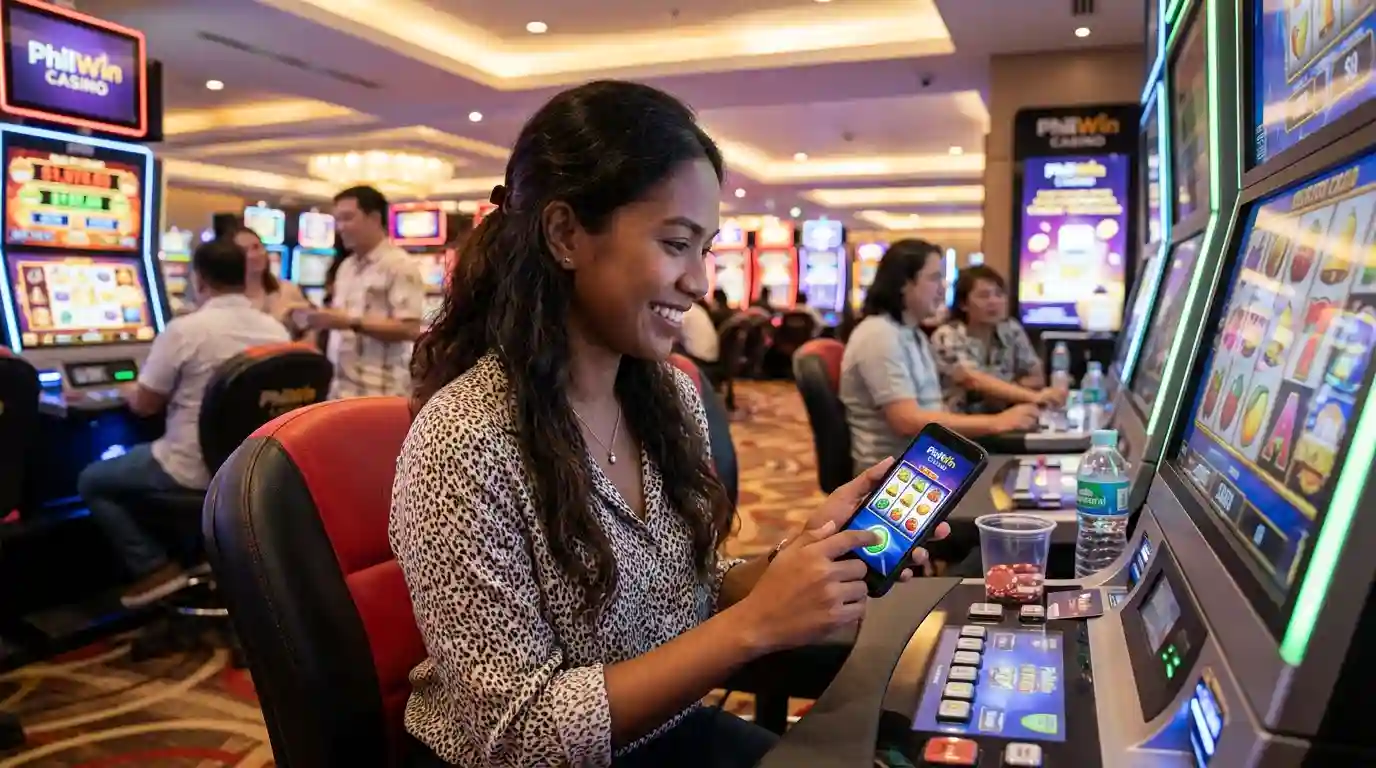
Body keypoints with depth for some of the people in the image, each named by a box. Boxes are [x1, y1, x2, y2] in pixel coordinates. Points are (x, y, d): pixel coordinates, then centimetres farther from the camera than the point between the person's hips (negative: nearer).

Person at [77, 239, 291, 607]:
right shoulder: (276, 330, 0)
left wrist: (129, 392, 16)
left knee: (92, 482, 18)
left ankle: (155, 568, 10)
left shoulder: (184, 330, -17)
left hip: (194, 469, -6)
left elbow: (145, 405, -7)